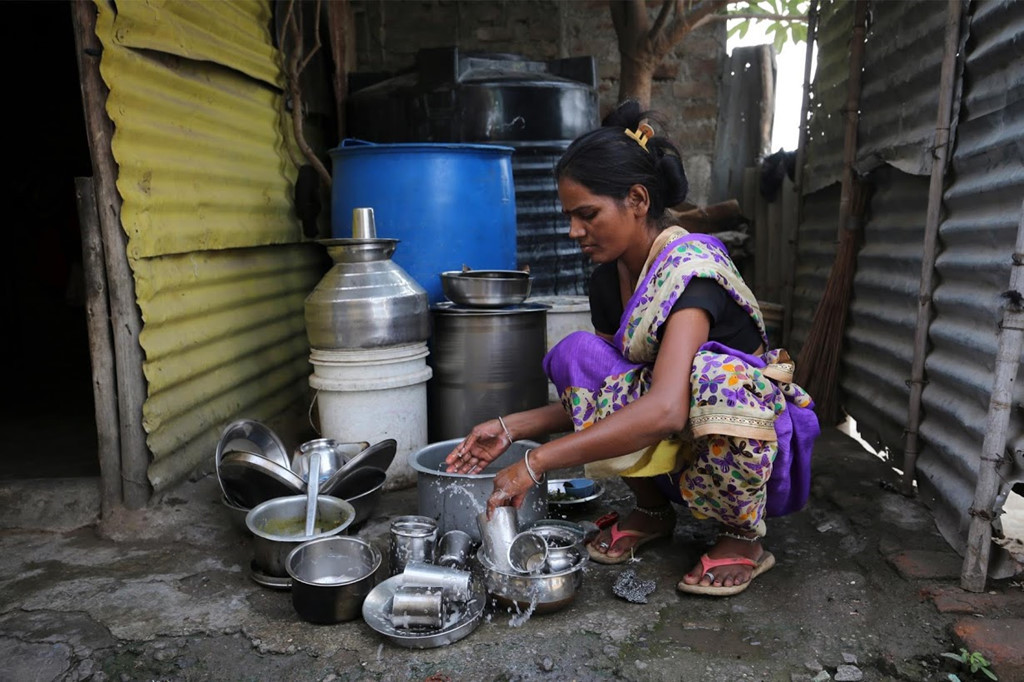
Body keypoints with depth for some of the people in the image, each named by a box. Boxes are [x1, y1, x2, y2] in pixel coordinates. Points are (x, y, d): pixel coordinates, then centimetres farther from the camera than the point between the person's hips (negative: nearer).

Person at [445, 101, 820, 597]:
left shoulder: (691, 265, -25)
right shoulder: (608, 276, -1)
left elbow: (666, 408, -40)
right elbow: (601, 395, 2)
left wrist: (536, 463, -38)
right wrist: (513, 428, -11)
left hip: (757, 440, -6)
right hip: (673, 447, 6)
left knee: (712, 375, -39)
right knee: (577, 353, -16)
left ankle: (744, 536, -9)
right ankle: (653, 511, 2)